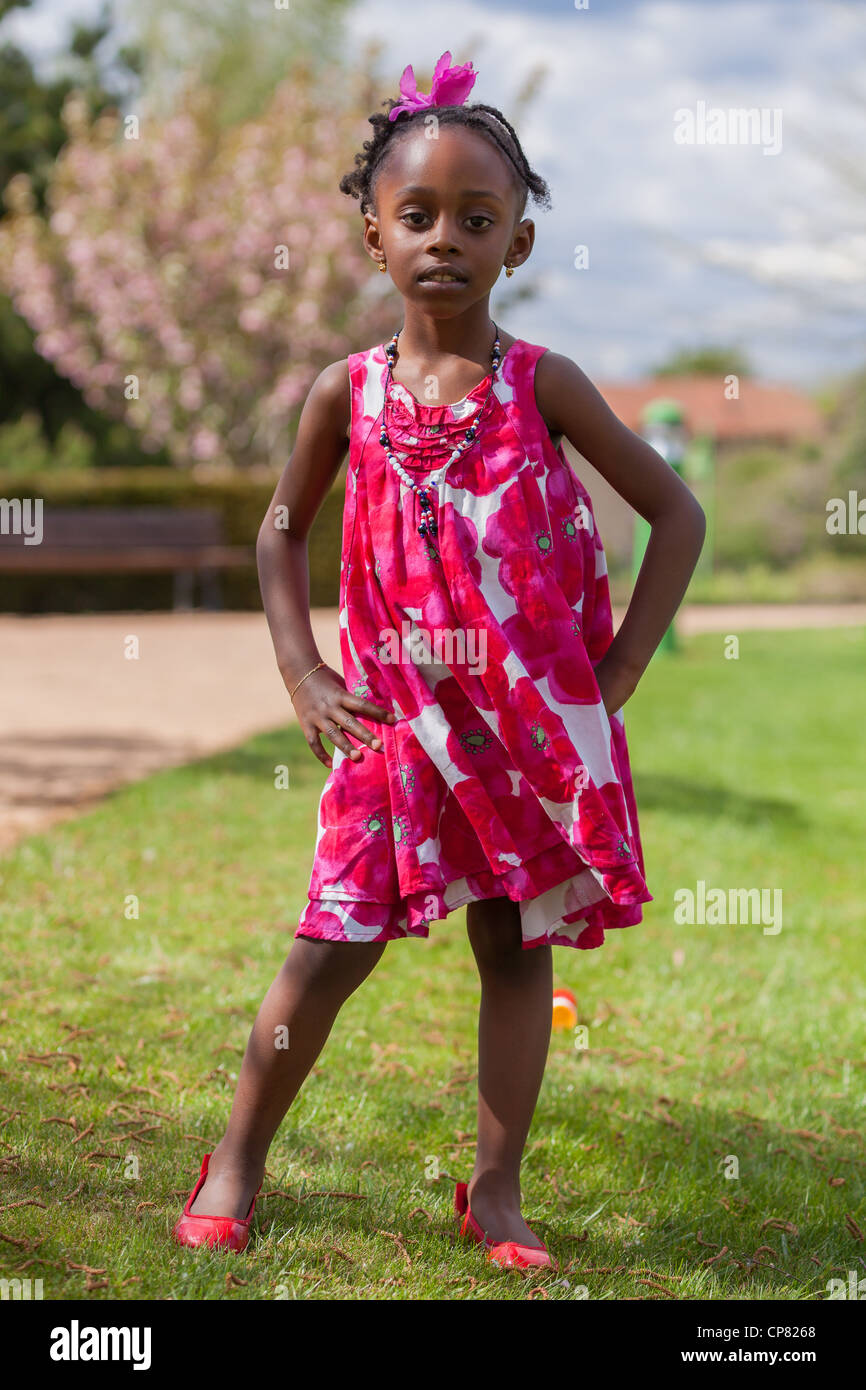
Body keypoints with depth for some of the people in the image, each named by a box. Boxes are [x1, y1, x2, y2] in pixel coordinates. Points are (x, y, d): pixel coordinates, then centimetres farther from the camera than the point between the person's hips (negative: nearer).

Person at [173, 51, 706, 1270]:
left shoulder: (541, 384, -6)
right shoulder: (349, 391, -2)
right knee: (331, 949, 0)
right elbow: (283, 529, 13)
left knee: (519, 948, 7)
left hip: (537, 717, 0)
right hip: (397, 716, 0)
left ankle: (496, 1191, 18)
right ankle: (237, 1160, 15)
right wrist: (303, 676, 3)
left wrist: (616, 676, -5)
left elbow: (676, 512, -1)